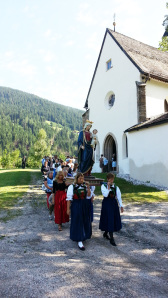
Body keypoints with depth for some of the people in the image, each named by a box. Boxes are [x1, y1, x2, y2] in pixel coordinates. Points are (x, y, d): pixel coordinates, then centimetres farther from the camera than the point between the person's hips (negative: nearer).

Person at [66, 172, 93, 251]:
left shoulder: (85, 186, 3)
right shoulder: (72, 187, -10)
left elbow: (89, 196, -1)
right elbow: (69, 198, -9)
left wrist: (88, 188, -13)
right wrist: (68, 209, -12)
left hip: (84, 206, 5)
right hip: (76, 206, -5)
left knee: (85, 222, 14)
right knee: (77, 222, -1)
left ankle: (83, 236, 36)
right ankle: (79, 241, 4)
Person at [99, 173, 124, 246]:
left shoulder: (116, 187, 3)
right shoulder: (103, 186, -7)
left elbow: (119, 196, 2)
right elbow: (105, 195, -20)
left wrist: (121, 205, -2)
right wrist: (108, 187, -20)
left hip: (114, 204, 5)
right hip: (107, 204, -5)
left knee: (114, 219, 12)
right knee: (109, 220, -5)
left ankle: (105, 233, 35)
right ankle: (111, 239, 3)